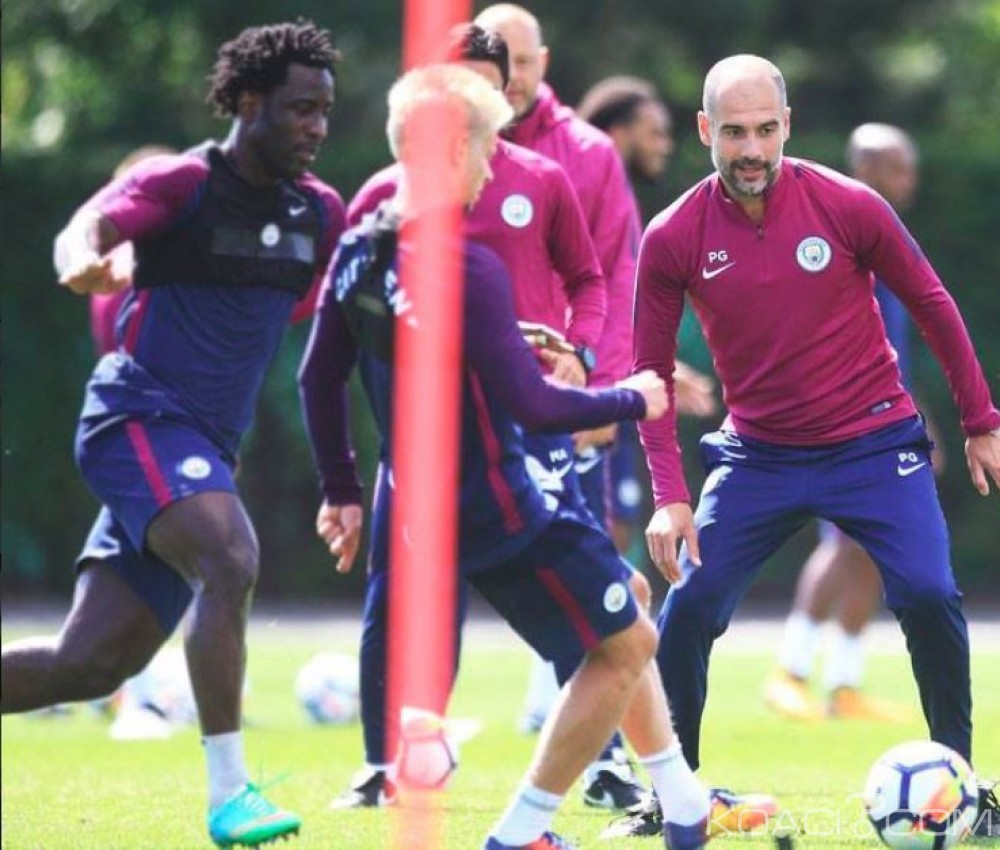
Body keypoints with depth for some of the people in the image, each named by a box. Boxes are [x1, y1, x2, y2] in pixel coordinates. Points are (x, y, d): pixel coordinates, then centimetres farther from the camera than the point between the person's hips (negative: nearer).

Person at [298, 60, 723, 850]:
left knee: (624, 603, 24)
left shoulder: (357, 251, 1)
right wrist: (630, 401, -7)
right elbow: (529, 403, -24)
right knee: (627, 646, 6)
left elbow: (319, 379, 10)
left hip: (412, 503, 9)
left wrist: (342, 493, 21)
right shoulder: (465, 268, -25)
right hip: (496, 510, -9)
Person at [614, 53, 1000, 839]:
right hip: (759, 452, 1)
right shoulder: (673, 240, -10)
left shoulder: (848, 207, -12)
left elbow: (931, 305, 1)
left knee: (928, 598, -16)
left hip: (874, 443, -1)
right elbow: (652, 373, -2)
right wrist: (670, 499, -12)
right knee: (688, 609, -9)